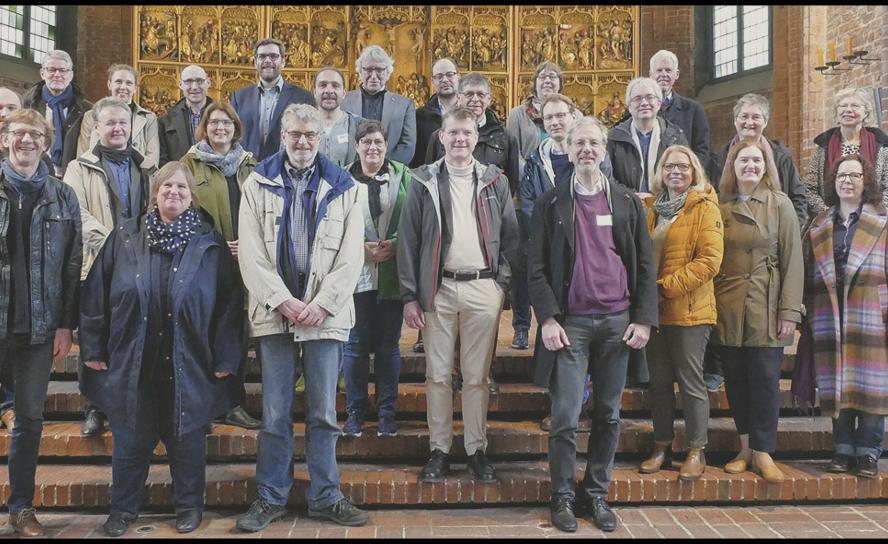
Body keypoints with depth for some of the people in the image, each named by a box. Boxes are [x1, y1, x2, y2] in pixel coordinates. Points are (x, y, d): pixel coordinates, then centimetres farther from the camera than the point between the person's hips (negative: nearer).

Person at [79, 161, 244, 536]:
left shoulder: (210, 243, -1)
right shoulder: (125, 237, 3)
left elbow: (229, 302, -3)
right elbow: (96, 293, 4)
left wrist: (225, 357, -6)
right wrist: (93, 348, 1)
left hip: (188, 365, -1)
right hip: (132, 363, 1)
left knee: (187, 438, 11)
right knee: (131, 439, 12)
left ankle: (189, 506, 28)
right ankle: (123, 508, 29)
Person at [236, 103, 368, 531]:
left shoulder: (342, 187, 7)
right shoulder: (258, 183, 7)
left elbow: (351, 254, 1)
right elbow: (250, 252, 0)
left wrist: (322, 304, -10)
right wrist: (283, 300, -10)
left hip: (326, 314, 0)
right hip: (274, 312, 0)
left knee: (323, 412, 6)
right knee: (274, 413, 5)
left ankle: (325, 496, 18)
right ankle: (271, 497, 18)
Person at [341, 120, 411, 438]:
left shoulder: (403, 176, 5)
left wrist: (394, 245, -11)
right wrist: (362, 248, -10)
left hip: (392, 273, 1)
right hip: (356, 273, -1)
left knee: (389, 345, 8)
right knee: (355, 344, 4)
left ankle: (387, 413, 18)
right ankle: (354, 412, 17)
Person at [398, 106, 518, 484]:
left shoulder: (495, 181, 8)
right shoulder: (424, 182, 4)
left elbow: (511, 235, 9)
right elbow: (408, 240, 1)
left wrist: (503, 281, 0)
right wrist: (410, 296, -4)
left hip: (483, 288, 1)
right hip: (438, 289, 0)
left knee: (477, 376, 6)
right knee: (438, 374, 5)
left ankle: (476, 450, 17)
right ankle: (439, 450, 17)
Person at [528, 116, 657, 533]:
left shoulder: (628, 201, 9)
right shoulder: (550, 203, 4)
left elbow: (645, 265, 7)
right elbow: (537, 268, 0)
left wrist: (644, 319, -1)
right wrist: (547, 318, -10)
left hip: (618, 321, 2)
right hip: (570, 322, -2)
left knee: (609, 415, 9)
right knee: (565, 415, -2)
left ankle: (597, 493, 22)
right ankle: (563, 496, 13)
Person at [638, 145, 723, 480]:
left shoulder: (705, 207, -4)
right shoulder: (649, 208, 12)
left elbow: (710, 260, -14)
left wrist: (666, 286, -17)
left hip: (690, 310, -5)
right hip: (654, 310, 5)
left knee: (690, 381, 2)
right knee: (659, 381, 12)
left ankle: (696, 452, 15)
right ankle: (662, 448, 24)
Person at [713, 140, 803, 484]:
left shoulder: (780, 204, 1)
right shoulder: (720, 206, 8)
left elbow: (793, 261, -2)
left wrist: (789, 311, -9)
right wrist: (711, 305, 0)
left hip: (766, 310, -2)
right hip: (728, 310, 2)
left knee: (765, 381, 0)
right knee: (735, 380, 6)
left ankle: (762, 452, 12)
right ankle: (745, 449, 19)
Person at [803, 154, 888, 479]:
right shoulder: (819, 226, 13)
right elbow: (808, 274, 12)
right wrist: (810, 312, 5)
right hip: (830, 320, 3)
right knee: (836, 386, 6)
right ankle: (843, 450, 16)